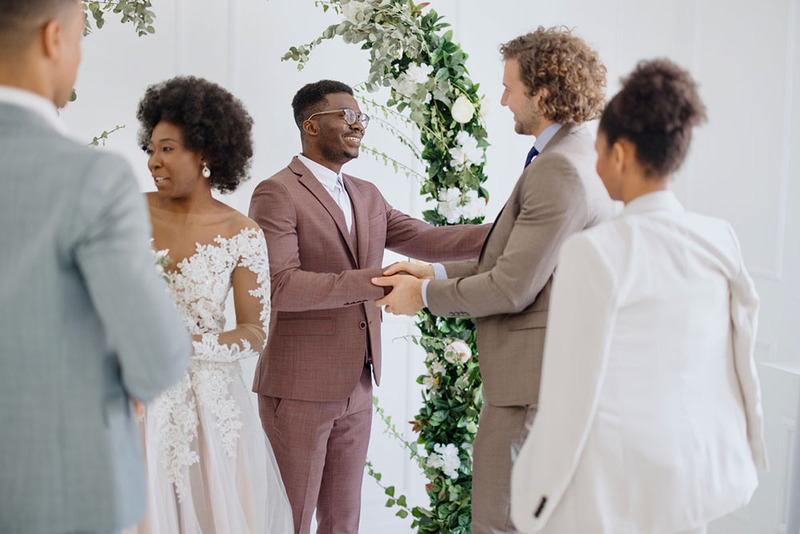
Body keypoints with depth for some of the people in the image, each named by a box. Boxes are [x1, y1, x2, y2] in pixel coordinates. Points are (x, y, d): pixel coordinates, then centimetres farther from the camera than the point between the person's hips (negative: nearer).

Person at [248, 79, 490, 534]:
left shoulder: (367, 196, 14)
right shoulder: (277, 194, -11)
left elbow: (427, 240, 5)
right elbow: (281, 286, -22)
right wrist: (371, 282, -32)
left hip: (356, 388, 8)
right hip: (299, 389, -7)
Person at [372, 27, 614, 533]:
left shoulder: (558, 171, -20)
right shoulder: (580, 158, 12)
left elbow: (513, 287, -20)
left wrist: (426, 295, -7)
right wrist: (438, 272, 10)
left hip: (532, 377, -11)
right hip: (544, 368, 11)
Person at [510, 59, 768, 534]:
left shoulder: (596, 251, -17)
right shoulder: (720, 241, -2)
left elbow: (571, 386, -14)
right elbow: (742, 361, 6)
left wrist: (541, 494, -4)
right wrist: (741, 457, 20)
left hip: (618, 481, -5)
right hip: (699, 470, 6)